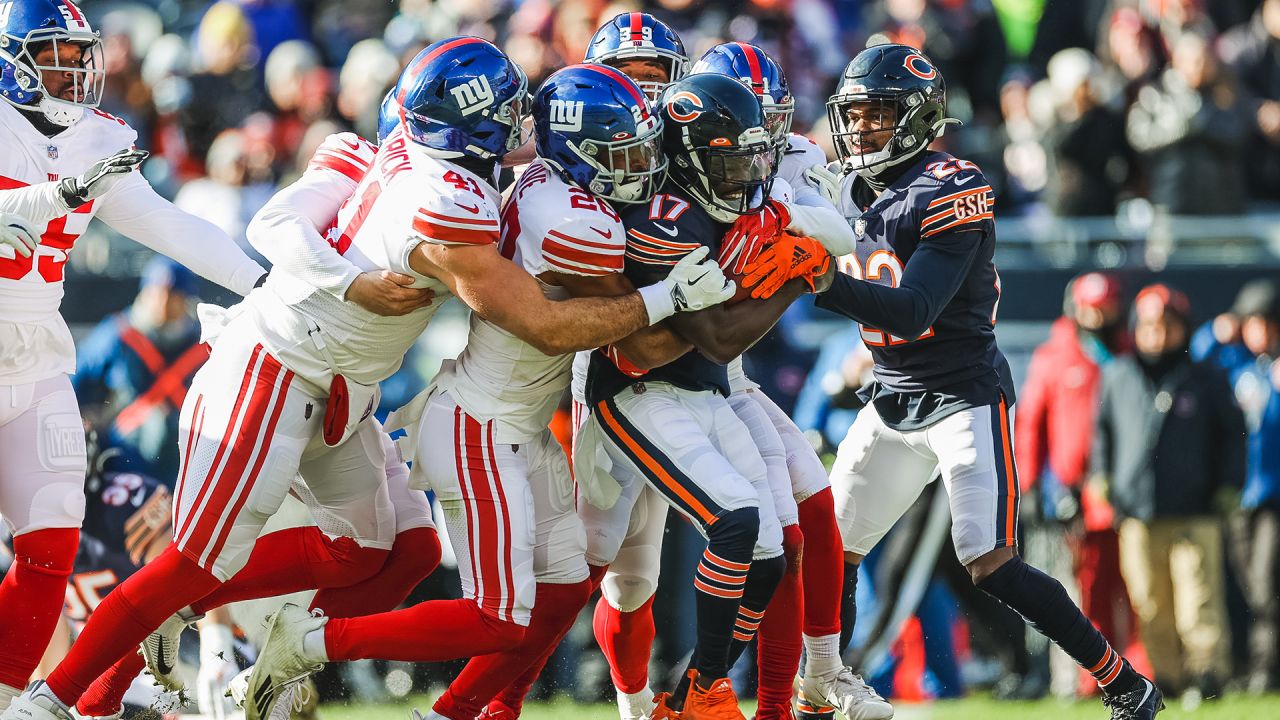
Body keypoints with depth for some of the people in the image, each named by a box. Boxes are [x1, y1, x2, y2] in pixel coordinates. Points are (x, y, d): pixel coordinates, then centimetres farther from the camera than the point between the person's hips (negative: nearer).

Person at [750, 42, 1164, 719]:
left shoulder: (948, 192, -18)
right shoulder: (851, 192, 5)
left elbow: (912, 313, -27)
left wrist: (821, 277, -39)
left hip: (963, 396, -8)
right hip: (891, 401, 8)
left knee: (991, 566, -15)